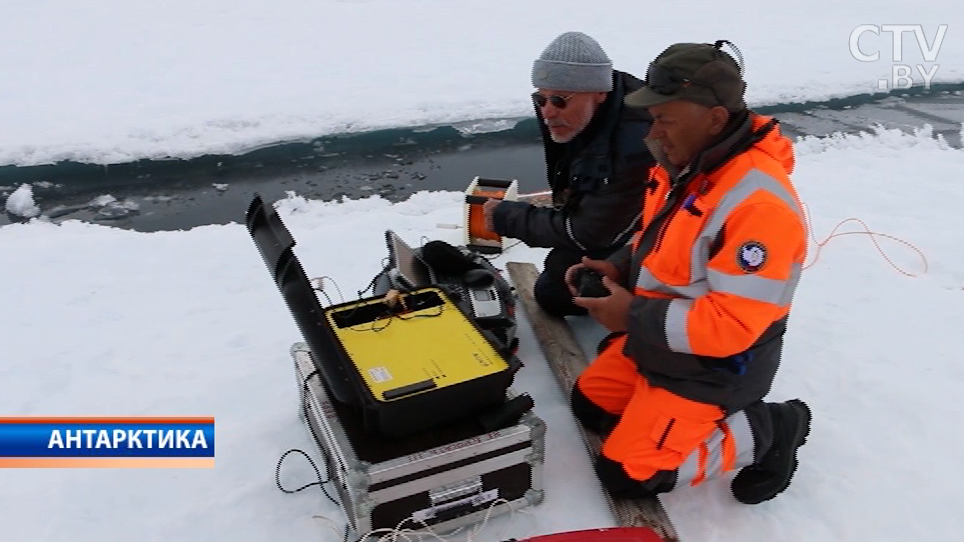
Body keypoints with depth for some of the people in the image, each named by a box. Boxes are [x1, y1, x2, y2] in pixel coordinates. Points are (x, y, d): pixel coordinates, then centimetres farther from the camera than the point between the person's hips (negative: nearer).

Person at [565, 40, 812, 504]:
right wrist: (618, 267, -5)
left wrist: (635, 316, -25)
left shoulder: (758, 202, -32)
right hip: (655, 338, 9)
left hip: (712, 366, -9)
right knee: (589, 404, 17)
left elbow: (732, 324, -31)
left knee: (625, 474, -5)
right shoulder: (683, 165, -3)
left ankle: (762, 431, 7)